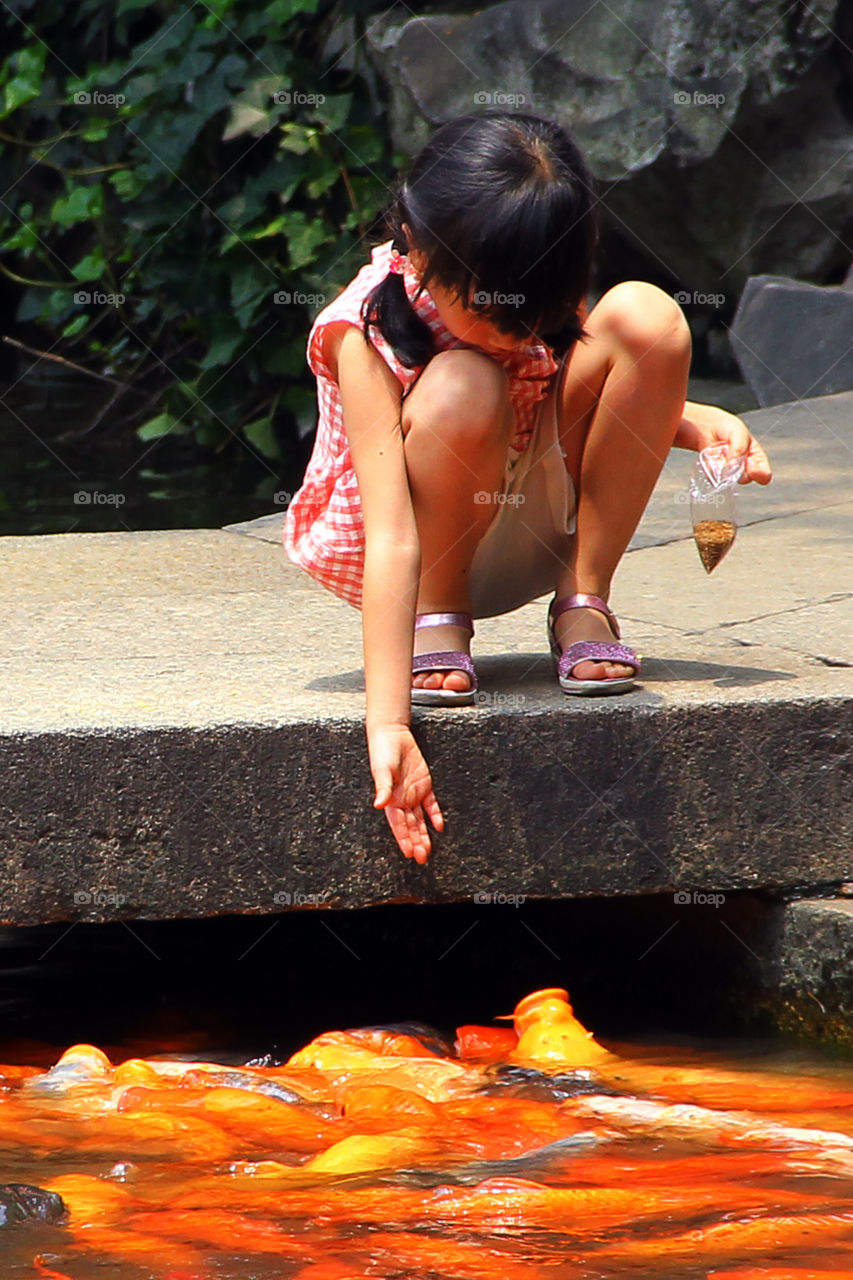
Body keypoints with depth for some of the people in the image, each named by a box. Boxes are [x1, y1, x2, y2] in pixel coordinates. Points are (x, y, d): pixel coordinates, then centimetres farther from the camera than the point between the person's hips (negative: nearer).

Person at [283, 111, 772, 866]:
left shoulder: (539, 298, -13)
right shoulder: (366, 332, -27)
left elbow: (616, 402, 8)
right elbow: (392, 543, -36)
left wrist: (700, 423, -14)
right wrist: (387, 726, -44)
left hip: (533, 530, 5)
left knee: (647, 317, -19)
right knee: (465, 389, -37)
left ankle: (585, 602, -10)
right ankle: (437, 623, -13)